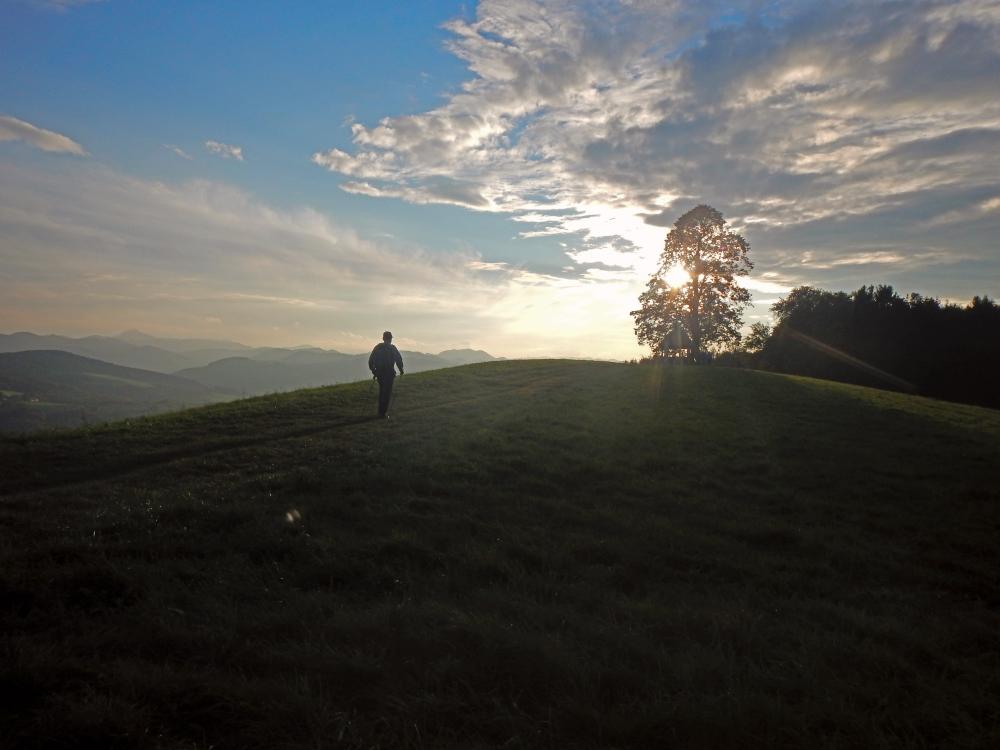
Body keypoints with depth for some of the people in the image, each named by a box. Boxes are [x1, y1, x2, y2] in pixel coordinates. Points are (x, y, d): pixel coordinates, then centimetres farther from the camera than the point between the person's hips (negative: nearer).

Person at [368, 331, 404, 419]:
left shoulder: (377, 347, 7)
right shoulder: (392, 348, -7)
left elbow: (371, 360, 8)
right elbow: (399, 360, -11)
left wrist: (373, 371, 18)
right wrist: (401, 370, 5)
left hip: (379, 374, 5)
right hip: (389, 373, -5)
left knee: (382, 392, 20)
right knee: (387, 393, 0)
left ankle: (381, 412, 23)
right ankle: (382, 413, -3)